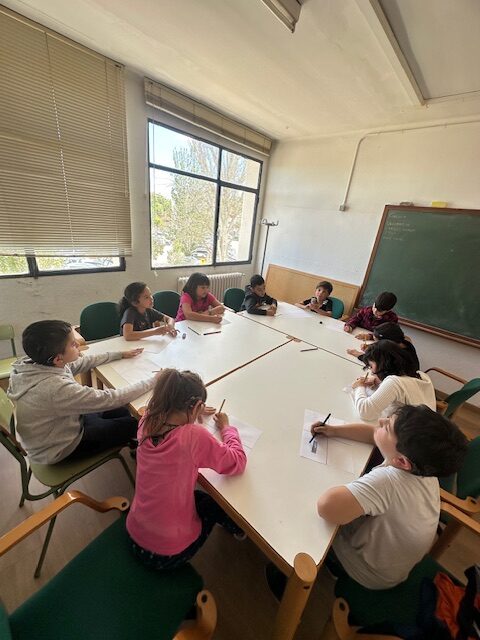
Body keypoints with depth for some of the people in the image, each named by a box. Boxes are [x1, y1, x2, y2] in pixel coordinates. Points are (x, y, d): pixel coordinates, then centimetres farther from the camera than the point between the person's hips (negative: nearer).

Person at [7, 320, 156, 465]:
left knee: (125, 411, 15)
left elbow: (83, 363, -1)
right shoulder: (57, 388, -42)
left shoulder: (36, 363, -16)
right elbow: (112, 399, -36)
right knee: (134, 423, 4)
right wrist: (153, 381, -26)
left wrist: (121, 354, 2)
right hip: (60, 449, -7)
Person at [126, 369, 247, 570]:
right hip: (169, 553, -5)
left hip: (134, 536, 5)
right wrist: (226, 428, -7)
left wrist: (189, 416, 2)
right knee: (214, 503, 20)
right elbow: (237, 463, -21)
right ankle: (241, 530, 48)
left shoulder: (146, 423, -16)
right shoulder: (194, 436, -35)